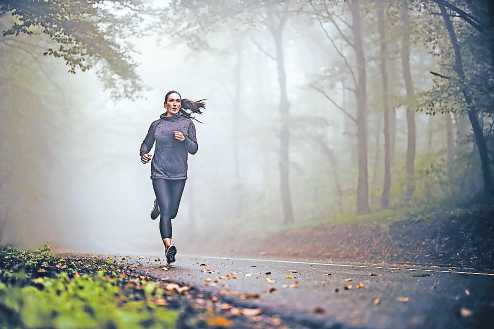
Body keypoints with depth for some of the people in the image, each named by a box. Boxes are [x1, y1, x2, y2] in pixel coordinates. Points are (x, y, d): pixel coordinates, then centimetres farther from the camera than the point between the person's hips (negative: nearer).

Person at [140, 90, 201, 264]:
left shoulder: (187, 123, 5)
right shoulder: (157, 124, 6)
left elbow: (194, 149, 2)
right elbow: (146, 144, 15)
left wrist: (184, 139, -18)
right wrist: (144, 155, -7)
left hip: (179, 174, 2)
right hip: (159, 173, -2)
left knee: (172, 213, 11)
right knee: (166, 213, -15)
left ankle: (158, 204, 45)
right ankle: (168, 247, -20)